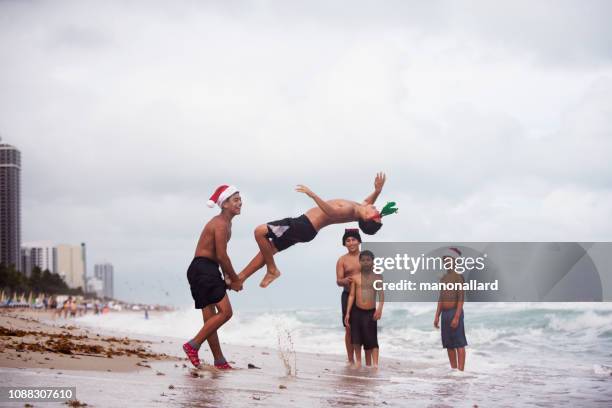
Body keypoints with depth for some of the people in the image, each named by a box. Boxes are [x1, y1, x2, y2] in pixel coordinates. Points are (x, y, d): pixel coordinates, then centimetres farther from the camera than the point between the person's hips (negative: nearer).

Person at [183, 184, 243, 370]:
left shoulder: (225, 222, 17)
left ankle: (219, 361, 14)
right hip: (203, 269, -10)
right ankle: (193, 345, -10)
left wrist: (228, 277, 12)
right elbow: (221, 256, -17)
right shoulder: (221, 224, -15)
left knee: (210, 317, 10)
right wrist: (235, 280, -8)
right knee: (225, 311, -14)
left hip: (207, 271, 10)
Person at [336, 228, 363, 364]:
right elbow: (338, 281, -5)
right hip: (348, 296, -1)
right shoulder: (342, 260, 1)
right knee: (349, 329, 1)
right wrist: (345, 281, -27)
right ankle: (351, 360, 9)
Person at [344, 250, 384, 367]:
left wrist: (379, 308, -23)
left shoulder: (377, 277, 0)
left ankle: (374, 364, -7)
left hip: (371, 312, -2)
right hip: (356, 311, 2)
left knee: (371, 340, -5)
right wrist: (347, 313, -2)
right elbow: (351, 295, 3)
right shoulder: (356, 277, 4)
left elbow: (381, 294, -7)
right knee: (356, 338, 7)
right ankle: (358, 360, 23)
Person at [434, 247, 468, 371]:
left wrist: (456, 317, -22)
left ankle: (460, 371, -8)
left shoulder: (458, 276, -10)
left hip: (455, 313, -8)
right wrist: (437, 317, 11)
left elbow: (461, 298, -15)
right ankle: (453, 370, 13)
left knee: (459, 344, -7)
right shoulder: (443, 278, 16)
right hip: (445, 313, 8)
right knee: (449, 344, 8)